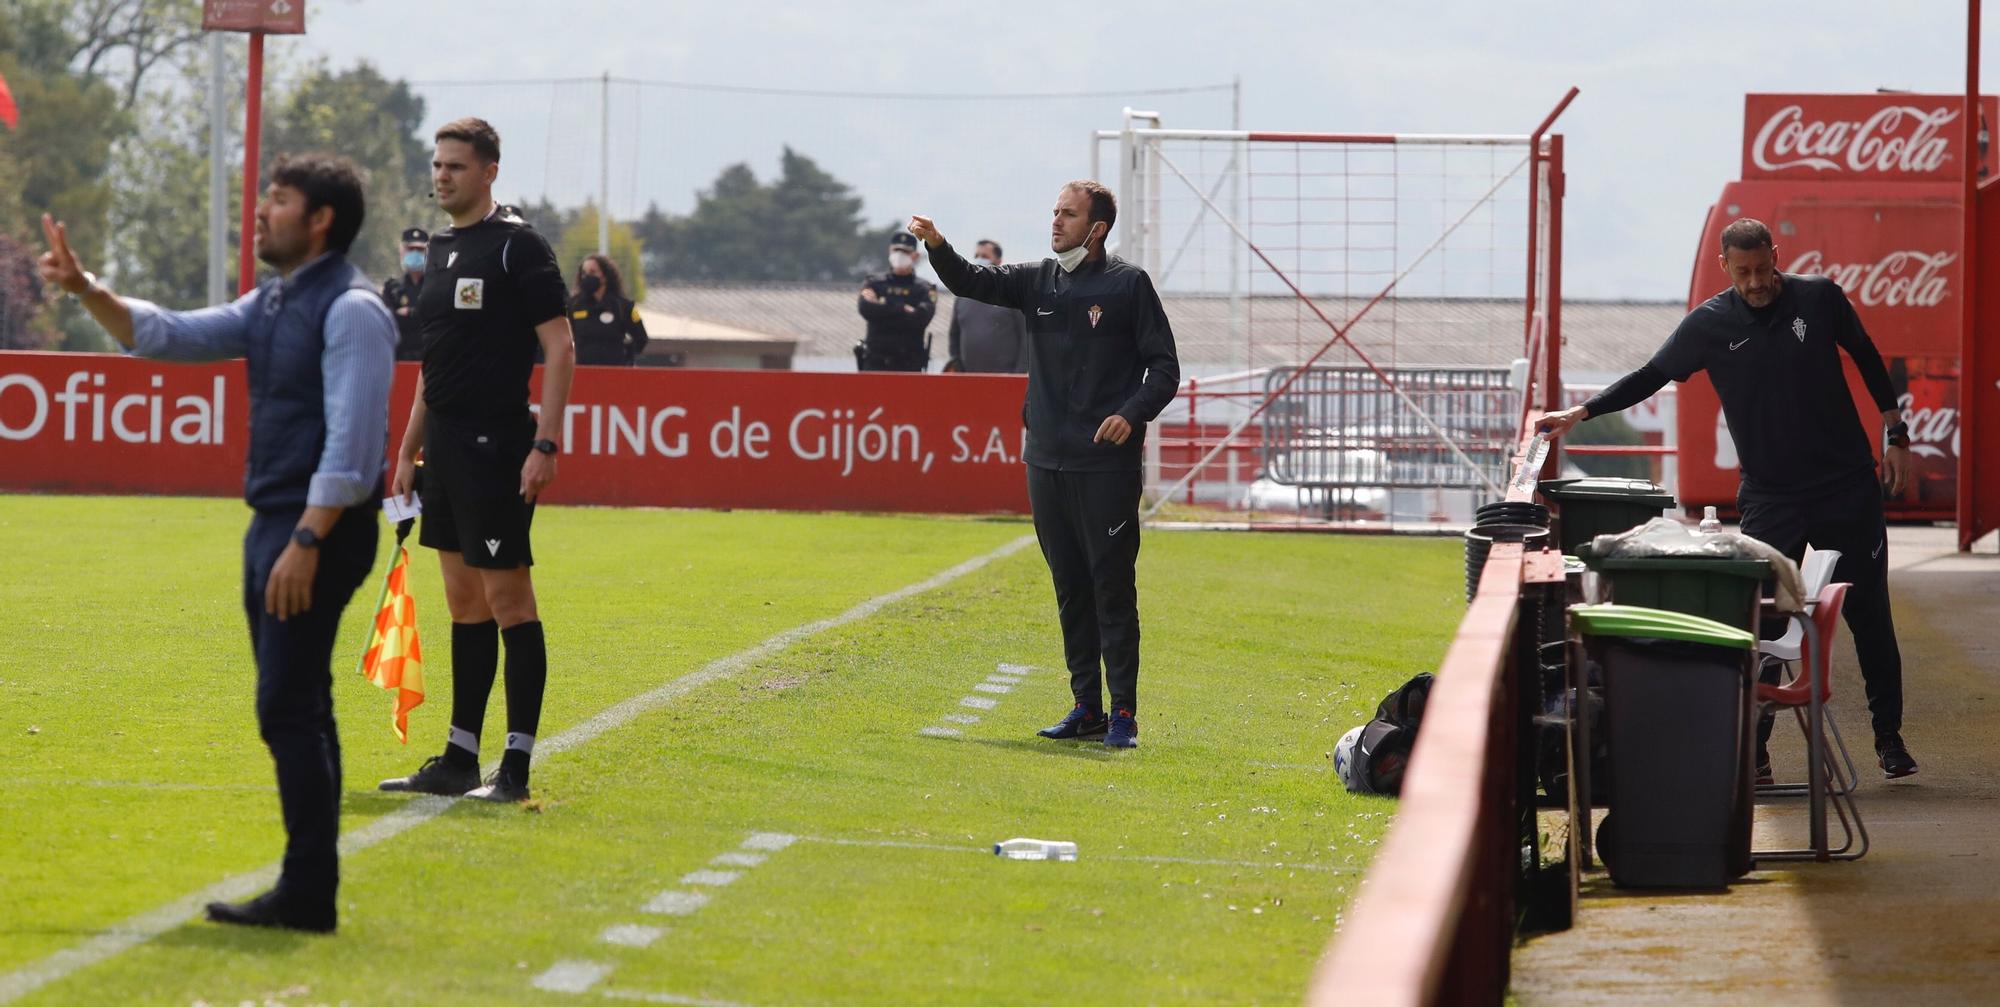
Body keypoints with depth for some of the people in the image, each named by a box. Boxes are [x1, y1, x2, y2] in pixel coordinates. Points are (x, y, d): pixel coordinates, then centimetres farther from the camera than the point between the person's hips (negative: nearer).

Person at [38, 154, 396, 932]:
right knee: (297, 709, 11)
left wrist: (306, 542, -25)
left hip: (321, 529, -10)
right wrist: (86, 290, 7)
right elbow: (167, 336, 19)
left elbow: (350, 440, -20)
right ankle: (307, 889, 15)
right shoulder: (268, 305, 15)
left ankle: (309, 894, -9)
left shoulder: (351, 310, -14)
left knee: (287, 709, -11)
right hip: (273, 521, 10)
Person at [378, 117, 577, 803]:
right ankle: (459, 758, 15)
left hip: (496, 448, -8)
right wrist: (409, 449, 19)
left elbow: (559, 348, -12)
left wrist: (545, 445, -19)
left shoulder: (517, 246, -9)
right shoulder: (439, 250, 16)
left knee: (507, 599, -7)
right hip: (445, 448, 8)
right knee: (464, 603, 11)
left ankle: (517, 766, -4)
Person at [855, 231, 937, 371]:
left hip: (910, 365, -1)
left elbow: (922, 317, -12)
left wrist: (882, 311, -8)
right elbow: (865, 308, -9)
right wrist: (903, 310, -10)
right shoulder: (874, 284, 10)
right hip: (875, 365, 1)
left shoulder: (924, 290, 7)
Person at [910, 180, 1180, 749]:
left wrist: (1133, 413, -19)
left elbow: (1164, 367, -2)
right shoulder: (1038, 281, 12)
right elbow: (971, 282, 1)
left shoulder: (1128, 284, -2)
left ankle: (1123, 712, -1)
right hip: (1047, 461, 5)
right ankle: (1086, 708, 17)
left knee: (1112, 586, -5)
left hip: (1108, 464, -5)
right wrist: (936, 245, -19)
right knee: (1069, 588, 10)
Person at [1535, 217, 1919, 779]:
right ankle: (1752, 747, 0)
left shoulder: (1819, 298, -2)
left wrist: (1895, 436, 9)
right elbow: (1652, 376, 6)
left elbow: (1867, 359, 11)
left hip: (1847, 485, 0)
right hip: (1770, 496, 0)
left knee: (1868, 612, 4)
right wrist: (1580, 414, 1)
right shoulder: (1710, 324, -3)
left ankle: (1889, 736, 16)